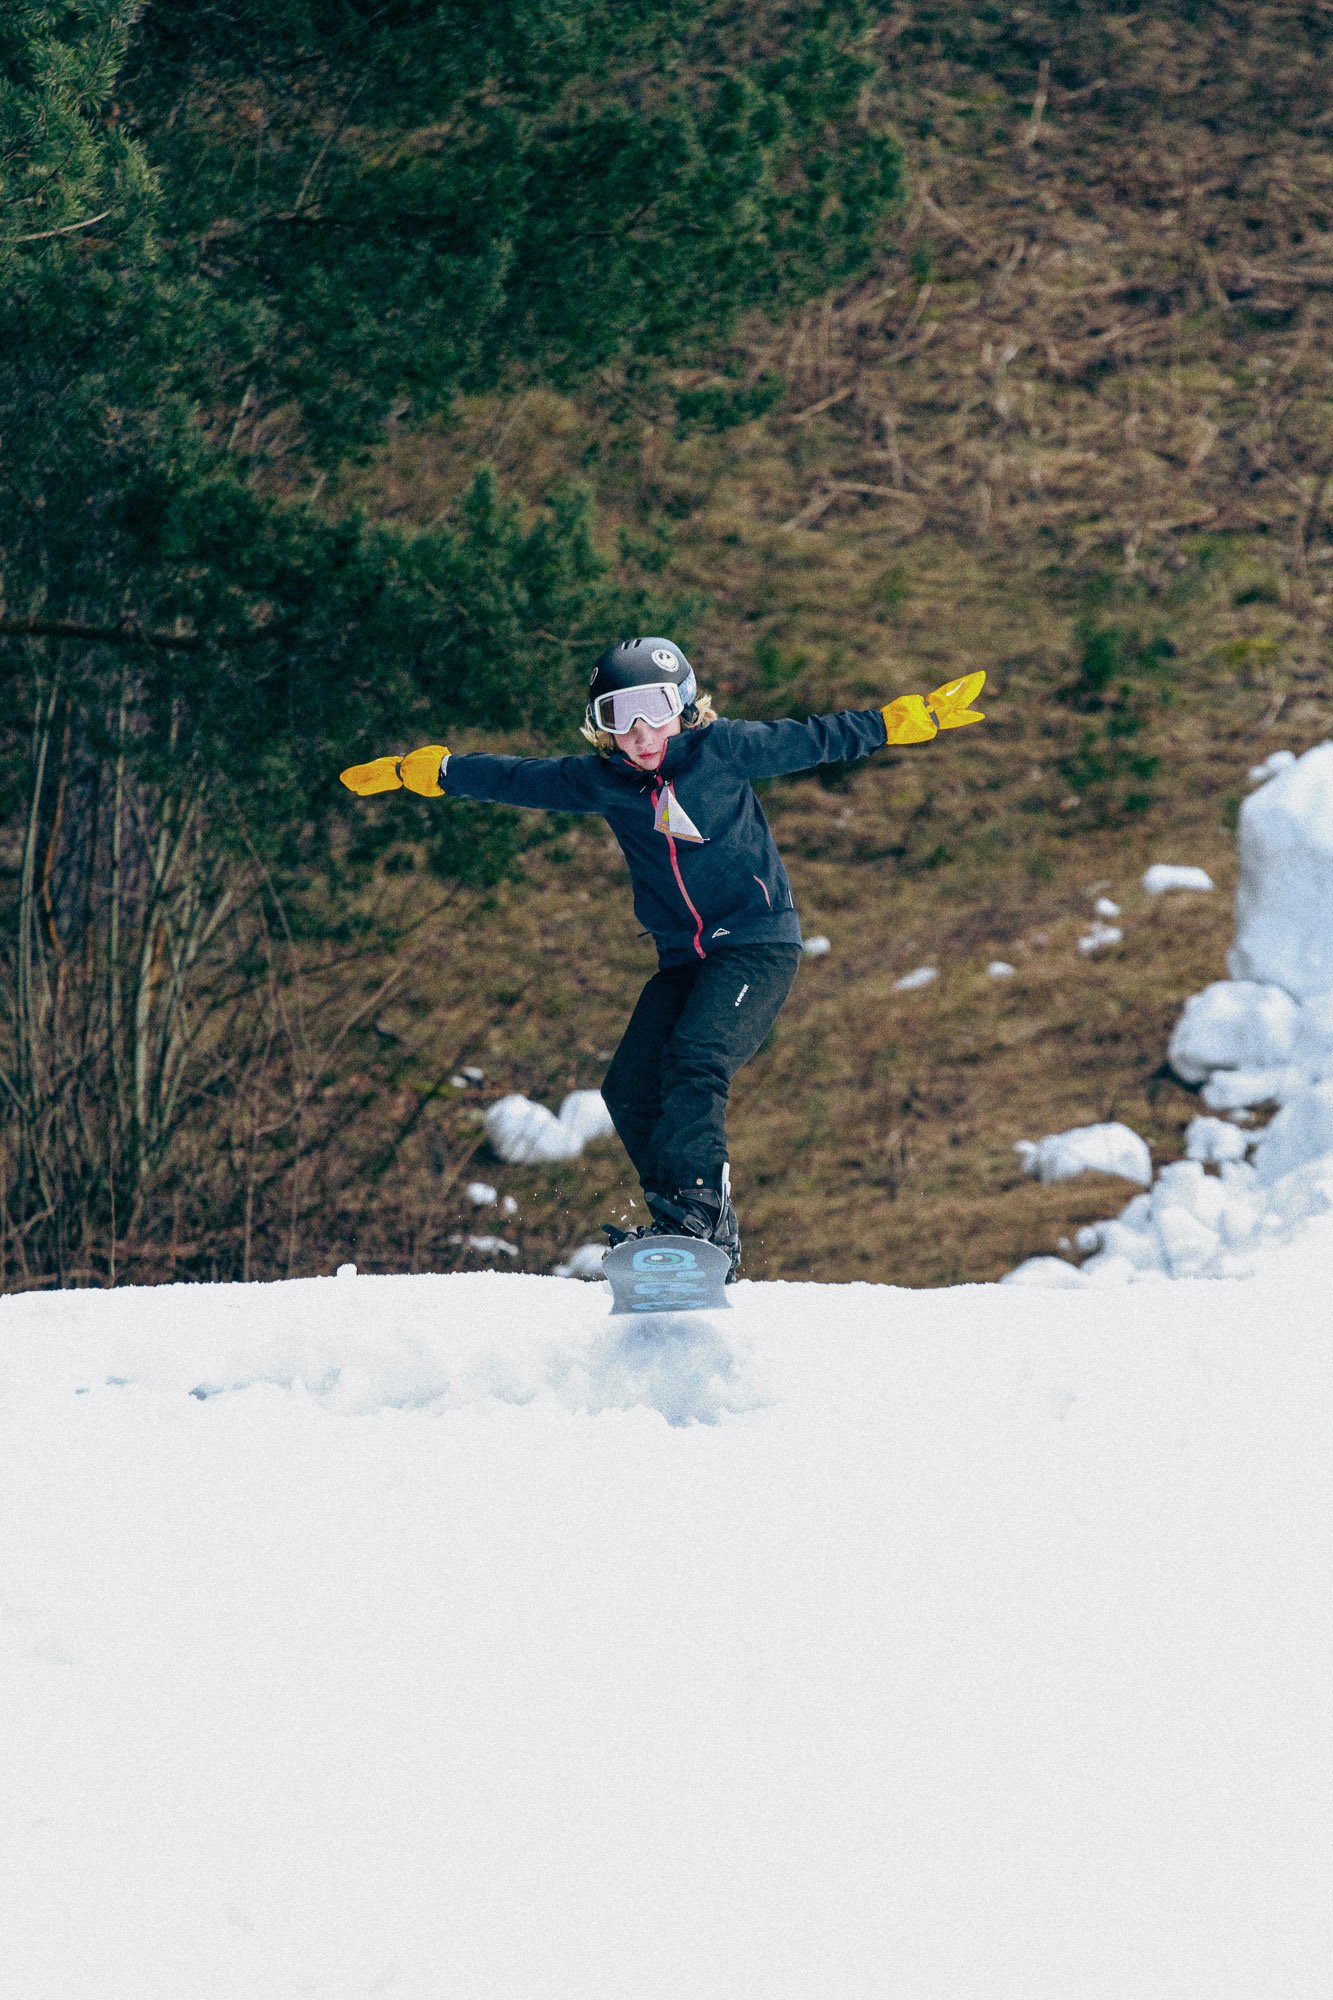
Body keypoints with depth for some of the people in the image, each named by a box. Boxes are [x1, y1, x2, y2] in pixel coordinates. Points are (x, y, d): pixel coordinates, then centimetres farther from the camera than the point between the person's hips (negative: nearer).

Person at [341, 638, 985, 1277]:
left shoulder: (720, 749, -6)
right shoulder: (601, 780, 4)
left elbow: (817, 740, 2)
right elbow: (515, 778, 12)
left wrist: (915, 717, 1)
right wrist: (422, 770, 13)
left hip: (758, 943, -6)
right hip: (683, 959, 6)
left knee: (694, 1057, -27)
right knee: (629, 1090, -7)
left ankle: (692, 1206, -33)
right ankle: (709, 1230, -2)